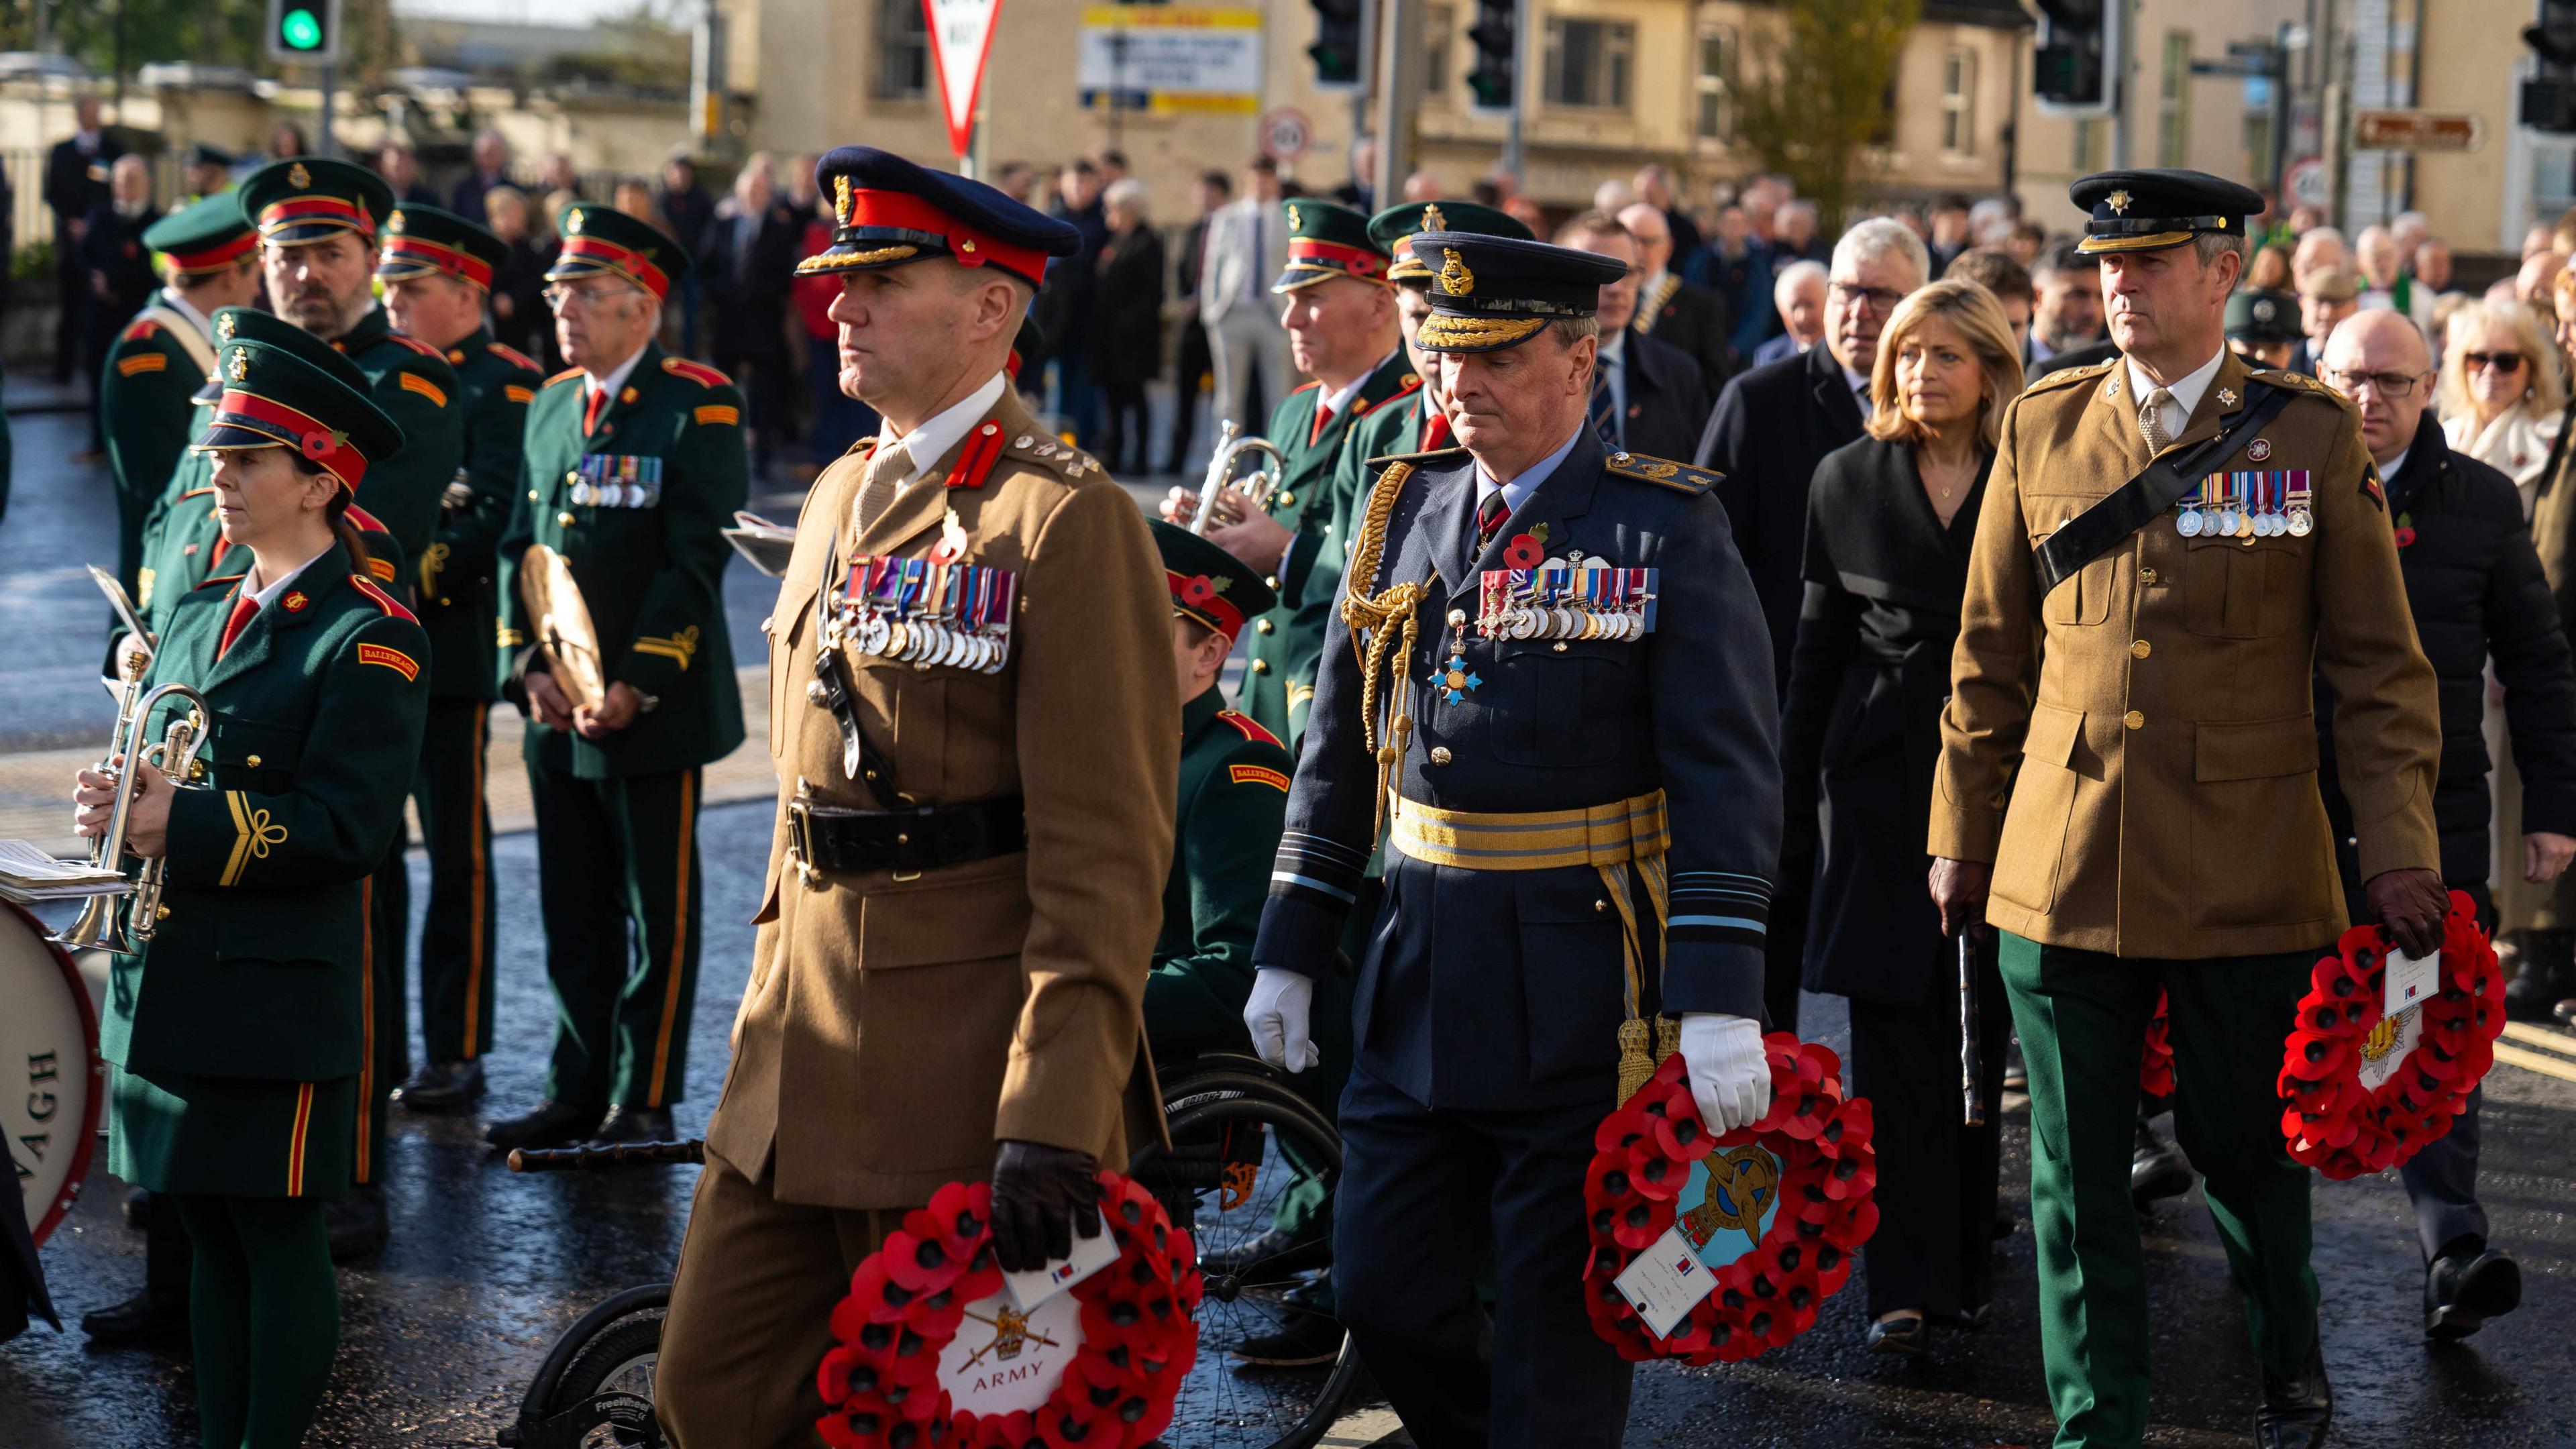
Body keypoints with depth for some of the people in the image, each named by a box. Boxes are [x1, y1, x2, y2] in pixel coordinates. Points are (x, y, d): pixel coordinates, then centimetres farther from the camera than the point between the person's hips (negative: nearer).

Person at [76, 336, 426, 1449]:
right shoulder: (200, 613, 15)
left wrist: (184, 826, -20)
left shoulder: (368, 638, -10)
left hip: (278, 990, -8)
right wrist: (120, 806, -2)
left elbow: (347, 826, -18)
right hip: (163, 979, 8)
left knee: (278, 1239, 0)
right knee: (209, 1236, 14)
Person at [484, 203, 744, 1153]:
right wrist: (528, 664, 0)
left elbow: (697, 559, -13)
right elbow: (519, 544, 14)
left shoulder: (698, 408, -8)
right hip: (558, 712, 6)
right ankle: (577, 1092, 21)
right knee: (573, 912, 12)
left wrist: (636, 684, -17)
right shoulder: (551, 404, 13)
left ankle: (645, 1101, 11)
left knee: (657, 913, 3)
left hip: (654, 711, -6)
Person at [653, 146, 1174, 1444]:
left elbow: (1105, 849, -17)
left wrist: (1056, 1118, -23)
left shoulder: (1067, 519, -13)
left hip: (967, 1065, -8)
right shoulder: (840, 496, 14)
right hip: (798, 1056, 8)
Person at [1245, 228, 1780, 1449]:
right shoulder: (1406, 512, 9)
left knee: (1558, 1327, 3)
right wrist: (1289, 953, 12)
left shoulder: (1666, 527, -7)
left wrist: (1720, 1002, -20)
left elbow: (1727, 774, -13)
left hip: (1579, 1007, -5)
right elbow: (1341, 754, 15)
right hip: (1418, 983, 5)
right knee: (1383, 1293, 8)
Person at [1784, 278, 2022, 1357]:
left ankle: (1966, 1267, 20)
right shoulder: (1848, 481, 8)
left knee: (1978, 1039, 6)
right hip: (1881, 783, 1)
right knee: (1893, 1040, -3)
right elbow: (1817, 649, 11)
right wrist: (1789, 788, 10)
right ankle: (1906, 1284, -2)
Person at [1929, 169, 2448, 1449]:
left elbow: (2377, 665, 1)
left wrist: (2397, 849, -6)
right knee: (2076, 1175, 4)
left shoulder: (2314, 435, 0)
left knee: (2248, 1150, 11)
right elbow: (1989, 661, 12)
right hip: (2063, 866, 2)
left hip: (2247, 880, -1)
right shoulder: (2041, 429, 6)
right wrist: (1961, 839, 12)